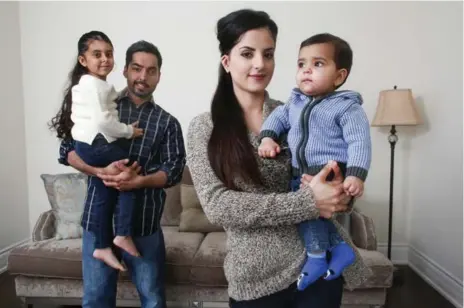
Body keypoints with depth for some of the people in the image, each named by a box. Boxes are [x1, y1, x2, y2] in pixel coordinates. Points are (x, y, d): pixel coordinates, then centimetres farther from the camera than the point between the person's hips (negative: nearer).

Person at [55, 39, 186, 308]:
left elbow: (174, 170, -4)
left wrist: (137, 181, -22)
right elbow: (67, 150, 2)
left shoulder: (168, 122, 5)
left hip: (144, 224, 0)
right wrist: (101, 171, -16)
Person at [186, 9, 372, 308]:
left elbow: (334, 172, 4)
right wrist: (307, 202, -25)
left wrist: (340, 190, -20)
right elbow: (217, 205, -16)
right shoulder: (204, 127, -6)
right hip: (255, 278, -1)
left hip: (319, 264, 2)